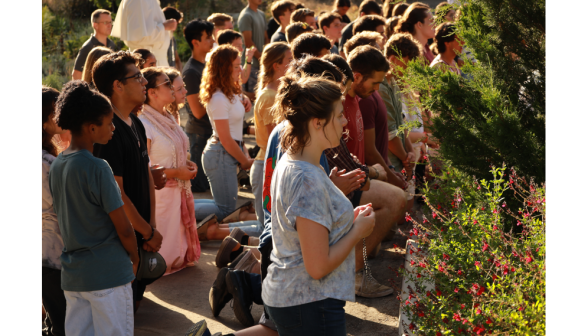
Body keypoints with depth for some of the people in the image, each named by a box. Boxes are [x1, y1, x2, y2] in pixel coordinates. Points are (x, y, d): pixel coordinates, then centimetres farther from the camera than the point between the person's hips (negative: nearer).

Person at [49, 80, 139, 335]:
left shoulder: (56, 166, 6)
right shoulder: (97, 168, -17)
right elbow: (123, 228, -14)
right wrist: (134, 259, 3)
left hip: (71, 275, 7)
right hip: (108, 273, -7)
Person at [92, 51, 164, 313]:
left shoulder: (136, 126, 10)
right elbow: (116, 194, -23)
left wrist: (152, 226, 2)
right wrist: (149, 232, -13)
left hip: (140, 235, 9)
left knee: (135, 301, 18)